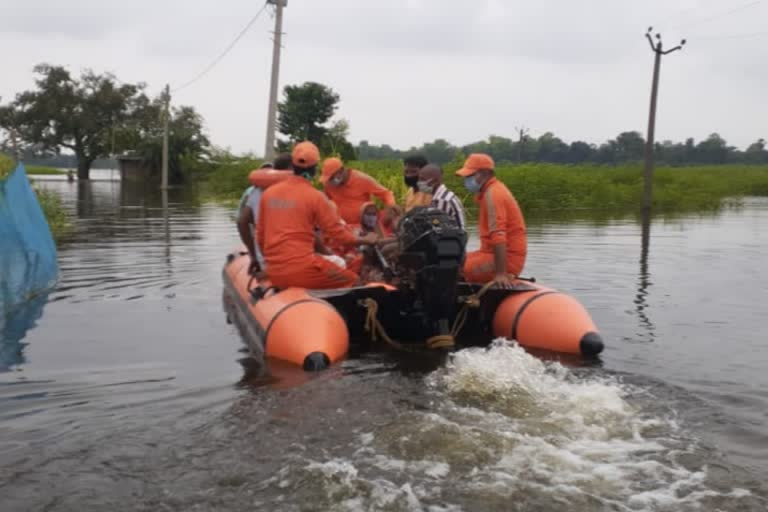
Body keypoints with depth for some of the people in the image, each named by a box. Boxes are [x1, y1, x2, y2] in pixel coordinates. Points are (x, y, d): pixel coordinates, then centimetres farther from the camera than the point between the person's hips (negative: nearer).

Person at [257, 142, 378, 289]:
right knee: (353, 281, 9)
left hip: (275, 273, 6)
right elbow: (339, 234, -1)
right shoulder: (315, 196, -6)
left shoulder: (268, 193, 8)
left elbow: (261, 237, 13)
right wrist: (367, 240, 17)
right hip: (302, 269, -6)